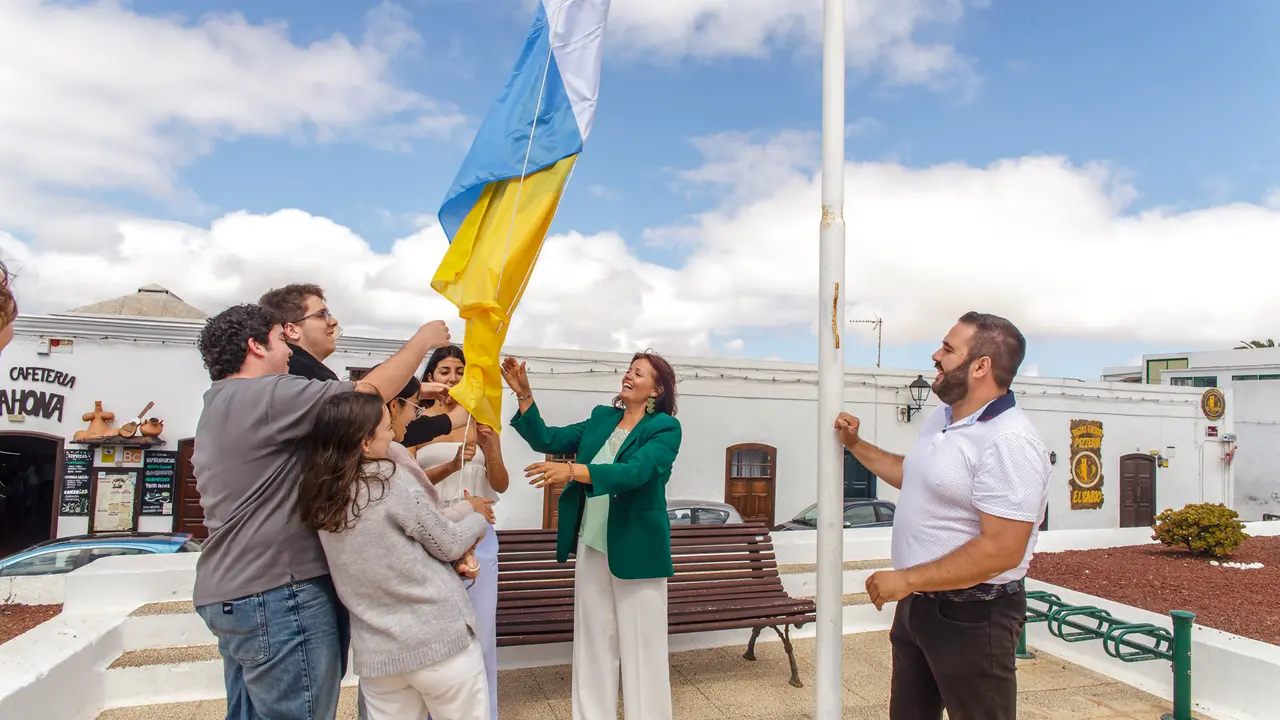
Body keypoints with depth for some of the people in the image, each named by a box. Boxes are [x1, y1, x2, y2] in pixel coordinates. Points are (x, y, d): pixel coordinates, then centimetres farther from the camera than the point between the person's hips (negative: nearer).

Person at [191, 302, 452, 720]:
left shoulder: (219, 407, 16)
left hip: (232, 592, 10)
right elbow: (371, 391, -18)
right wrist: (423, 340, -3)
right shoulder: (265, 395, -16)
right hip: (278, 595, -10)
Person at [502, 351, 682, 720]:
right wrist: (524, 395, -3)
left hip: (635, 548, -5)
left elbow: (634, 472, -25)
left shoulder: (666, 428, -9)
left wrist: (572, 471, -37)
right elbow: (546, 441, 8)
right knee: (593, 641, 15)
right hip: (591, 544, 5)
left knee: (641, 645, 5)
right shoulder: (601, 417, 8)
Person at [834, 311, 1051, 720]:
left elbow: (1001, 550, -29)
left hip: (972, 616, -9)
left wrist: (906, 579, -24)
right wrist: (855, 445, 17)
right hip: (917, 604, 9)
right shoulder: (940, 418, 6)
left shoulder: (1009, 442, -24)